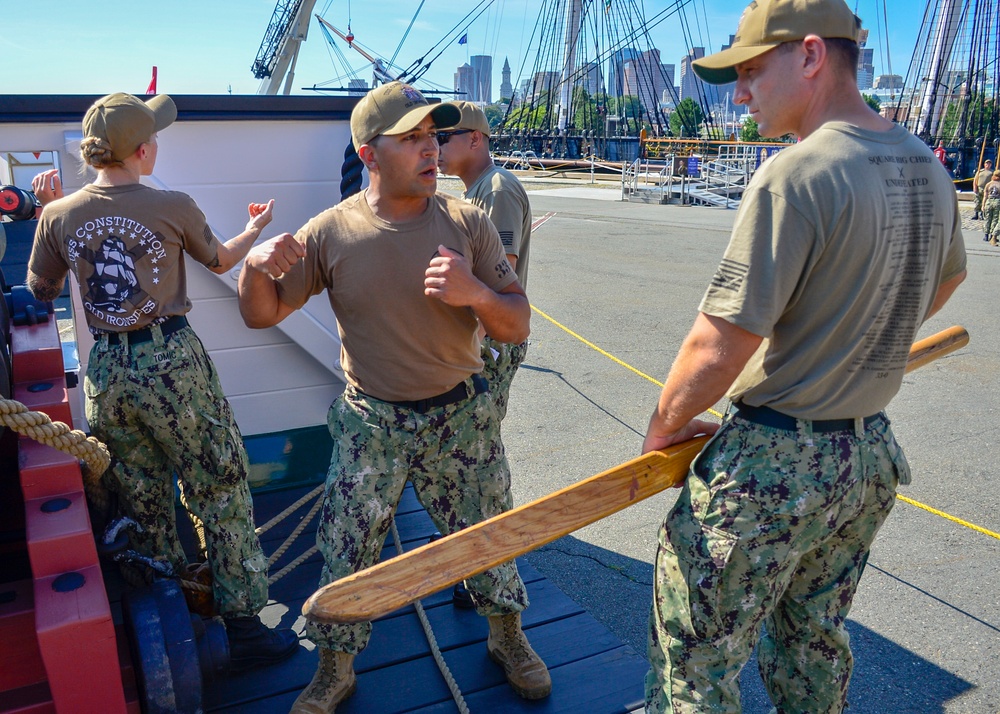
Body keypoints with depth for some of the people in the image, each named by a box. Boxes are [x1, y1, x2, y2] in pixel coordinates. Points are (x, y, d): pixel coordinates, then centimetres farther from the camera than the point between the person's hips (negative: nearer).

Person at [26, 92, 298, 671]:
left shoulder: (60, 215, -1)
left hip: (106, 371, 5)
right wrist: (254, 229, 30)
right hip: (172, 361, -4)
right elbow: (220, 260, 10)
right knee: (222, 494, 6)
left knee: (143, 503, 19)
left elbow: (42, 290, 15)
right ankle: (245, 627, 13)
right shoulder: (174, 207, -10)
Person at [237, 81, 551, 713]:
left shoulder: (467, 223, -7)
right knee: (345, 555, 7)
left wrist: (477, 293, -28)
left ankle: (508, 638, 45)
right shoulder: (331, 232, -8)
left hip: (462, 416, 1)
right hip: (371, 423, 0)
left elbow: (517, 327, -6)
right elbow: (262, 314, -1)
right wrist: (256, 265, -23)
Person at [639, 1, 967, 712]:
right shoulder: (926, 167, 5)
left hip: (771, 464, -8)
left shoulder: (796, 176, -23)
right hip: (871, 455, 9)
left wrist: (664, 427, -6)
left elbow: (716, 351, -23)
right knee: (815, 642, 25)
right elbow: (946, 279, 25)